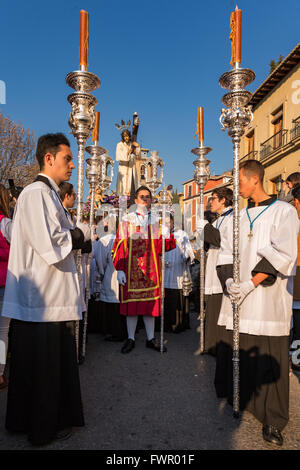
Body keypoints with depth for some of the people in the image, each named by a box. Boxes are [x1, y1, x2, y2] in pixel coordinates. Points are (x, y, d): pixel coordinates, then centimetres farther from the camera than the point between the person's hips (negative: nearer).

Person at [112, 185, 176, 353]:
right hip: (132, 268, -2)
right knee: (132, 303, 3)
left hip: (151, 269, 2)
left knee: (150, 303, 6)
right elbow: (120, 246, -1)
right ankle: (131, 339, 16)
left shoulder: (156, 222, 10)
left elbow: (159, 248, 2)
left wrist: (166, 235, -18)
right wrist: (120, 269, -9)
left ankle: (151, 339, 18)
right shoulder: (127, 220, 4)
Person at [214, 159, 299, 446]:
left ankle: (272, 420, 19)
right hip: (235, 298, 5)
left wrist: (251, 284, -16)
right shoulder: (240, 216, 14)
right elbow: (226, 251, 11)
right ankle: (231, 403, 32)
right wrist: (229, 280, -6)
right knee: (230, 353, 11)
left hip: (267, 299, -5)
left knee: (268, 359, 2)